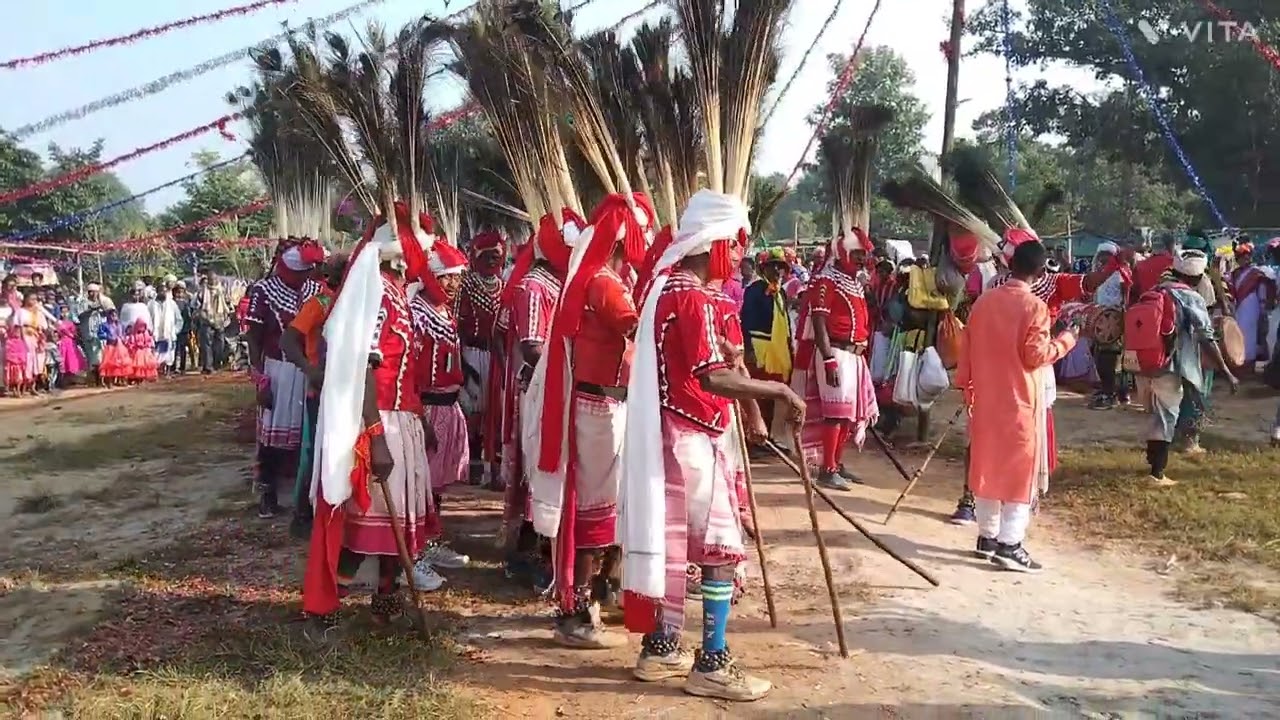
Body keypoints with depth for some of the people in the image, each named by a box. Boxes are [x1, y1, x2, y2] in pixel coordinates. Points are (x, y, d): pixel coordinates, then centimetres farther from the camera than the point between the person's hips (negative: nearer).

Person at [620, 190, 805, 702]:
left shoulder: (668, 286, 14)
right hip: (693, 439, -10)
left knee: (674, 543, 15)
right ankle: (712, 664, 4)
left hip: (677, 436, 10)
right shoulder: (689, 296, -18)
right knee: (722, 549, -3)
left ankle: (660, 648, 24)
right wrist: (779, 390, -20)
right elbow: (712, 378, -26)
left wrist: (750, 408, 20)